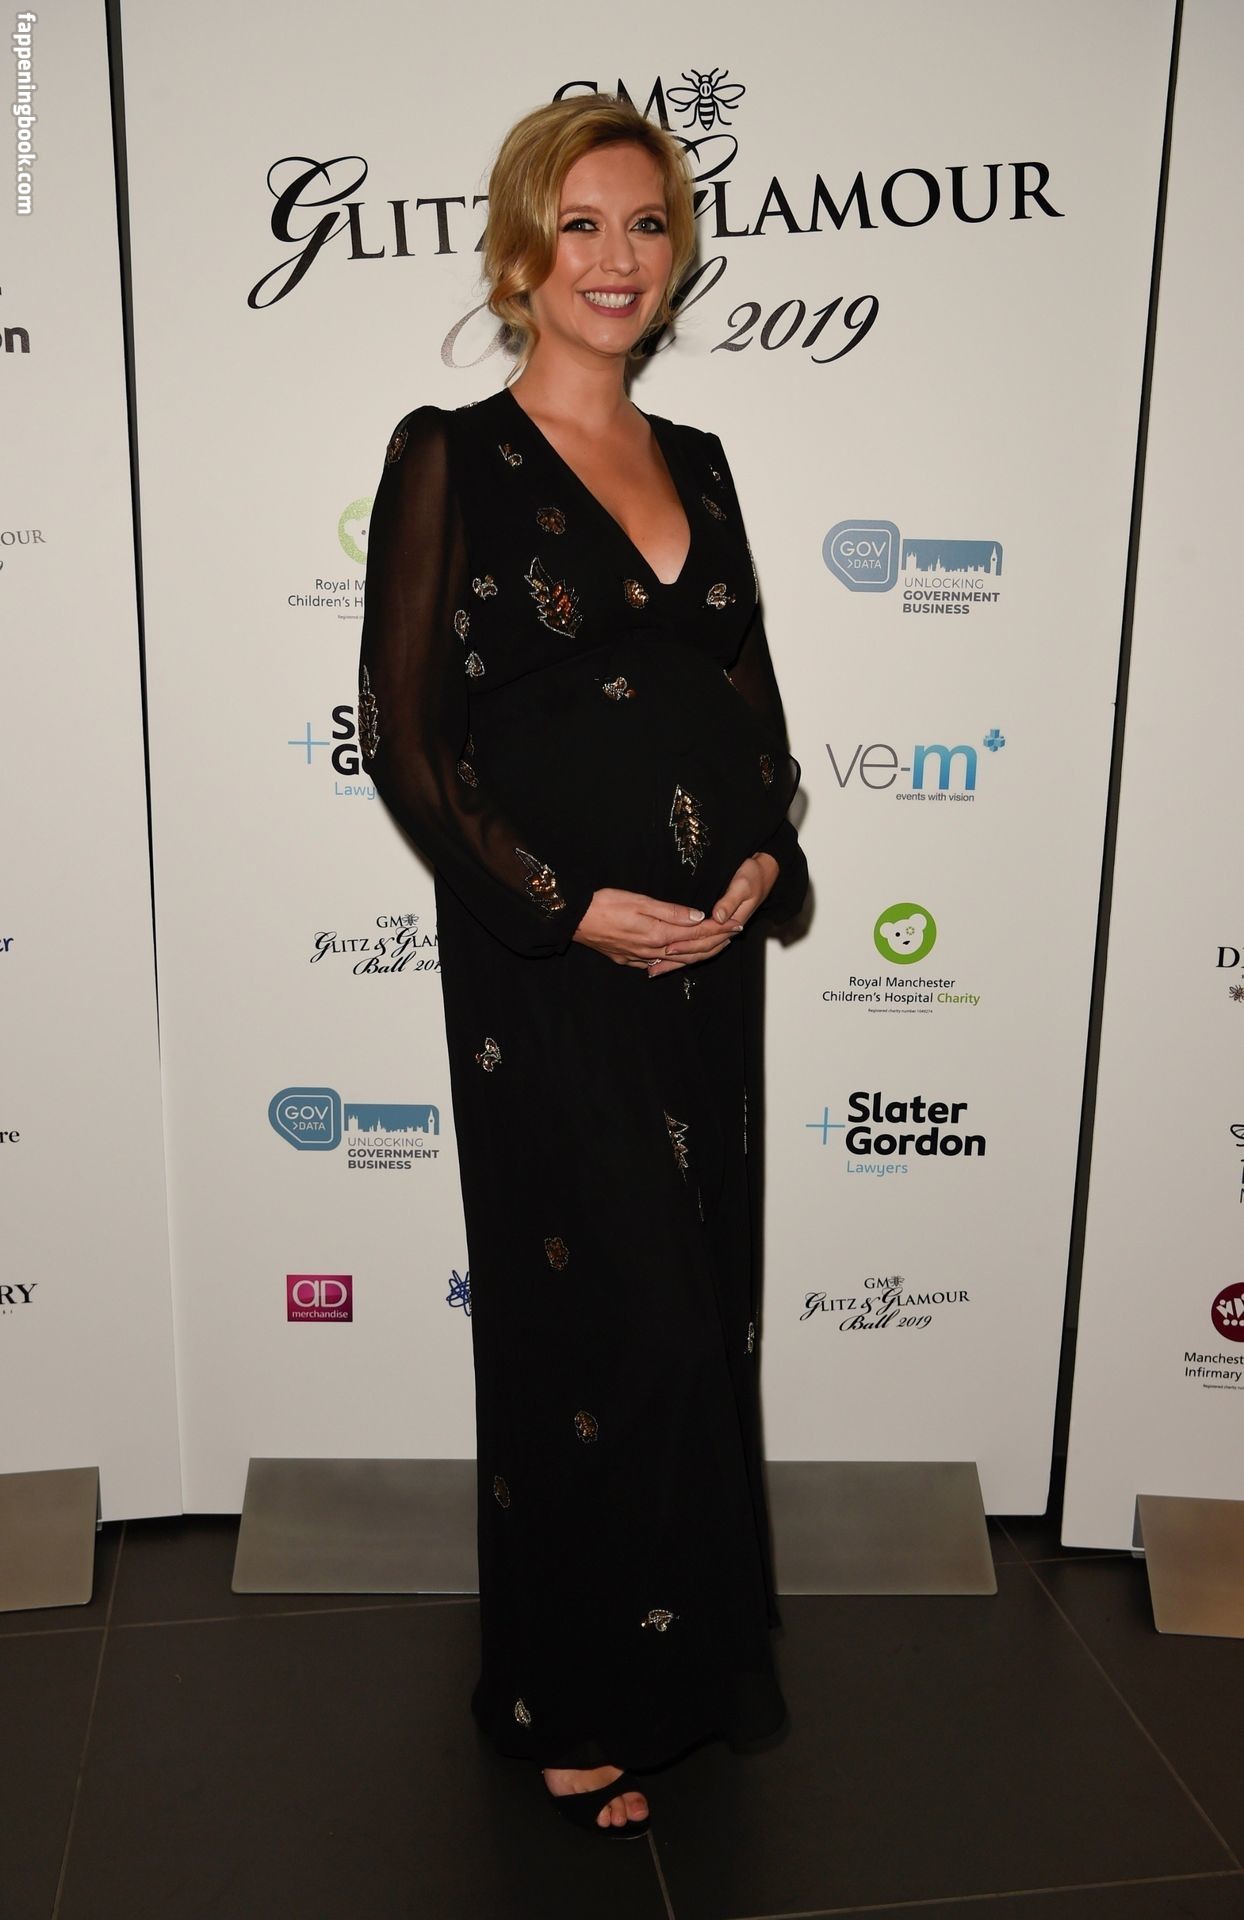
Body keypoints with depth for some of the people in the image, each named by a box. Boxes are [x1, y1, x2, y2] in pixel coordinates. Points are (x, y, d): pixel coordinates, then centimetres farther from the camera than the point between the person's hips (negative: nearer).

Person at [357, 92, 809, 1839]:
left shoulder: (696, 462, 13)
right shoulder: (452, 457, -4)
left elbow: (754, 700, 15)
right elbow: (407, 735, -8)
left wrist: (763, 857, -4)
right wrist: (570, 908, -15)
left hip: (708, 959, 6)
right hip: (548, 970, -6)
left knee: (698, 1312, 14)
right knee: (604, 1327, 2)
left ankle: (682, 1647, 37)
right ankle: (577, 1698, 26)